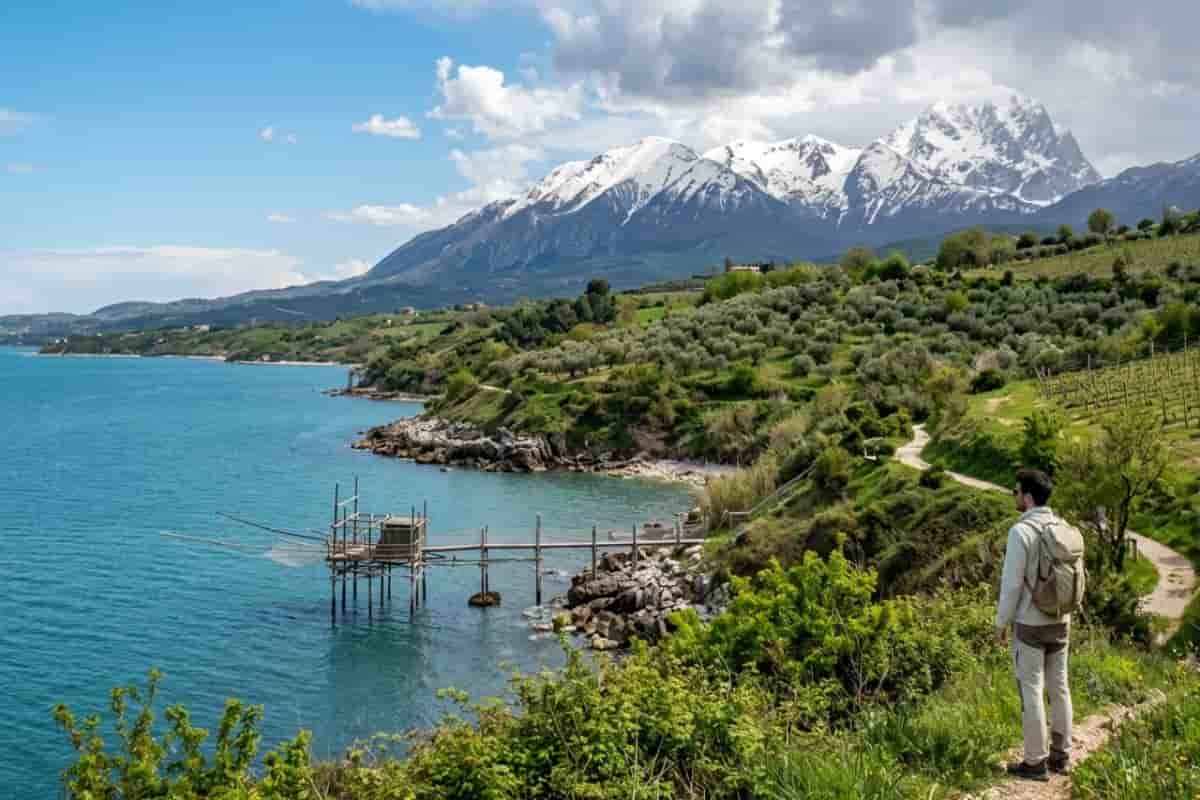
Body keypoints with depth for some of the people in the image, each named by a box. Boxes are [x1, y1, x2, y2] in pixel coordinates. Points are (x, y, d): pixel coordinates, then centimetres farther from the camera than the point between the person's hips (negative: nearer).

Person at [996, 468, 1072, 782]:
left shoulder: (1021, 531, -21)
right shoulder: (1063, 528, 2)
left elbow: (1011, 583, -20)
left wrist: (1001, 622, -8)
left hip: (1030, 625, -7)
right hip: (1059, 622, 7)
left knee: (1031, 691, 1)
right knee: (1058, 687, 14)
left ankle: (1035, 762, 6)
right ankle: (1060, 754, 22)